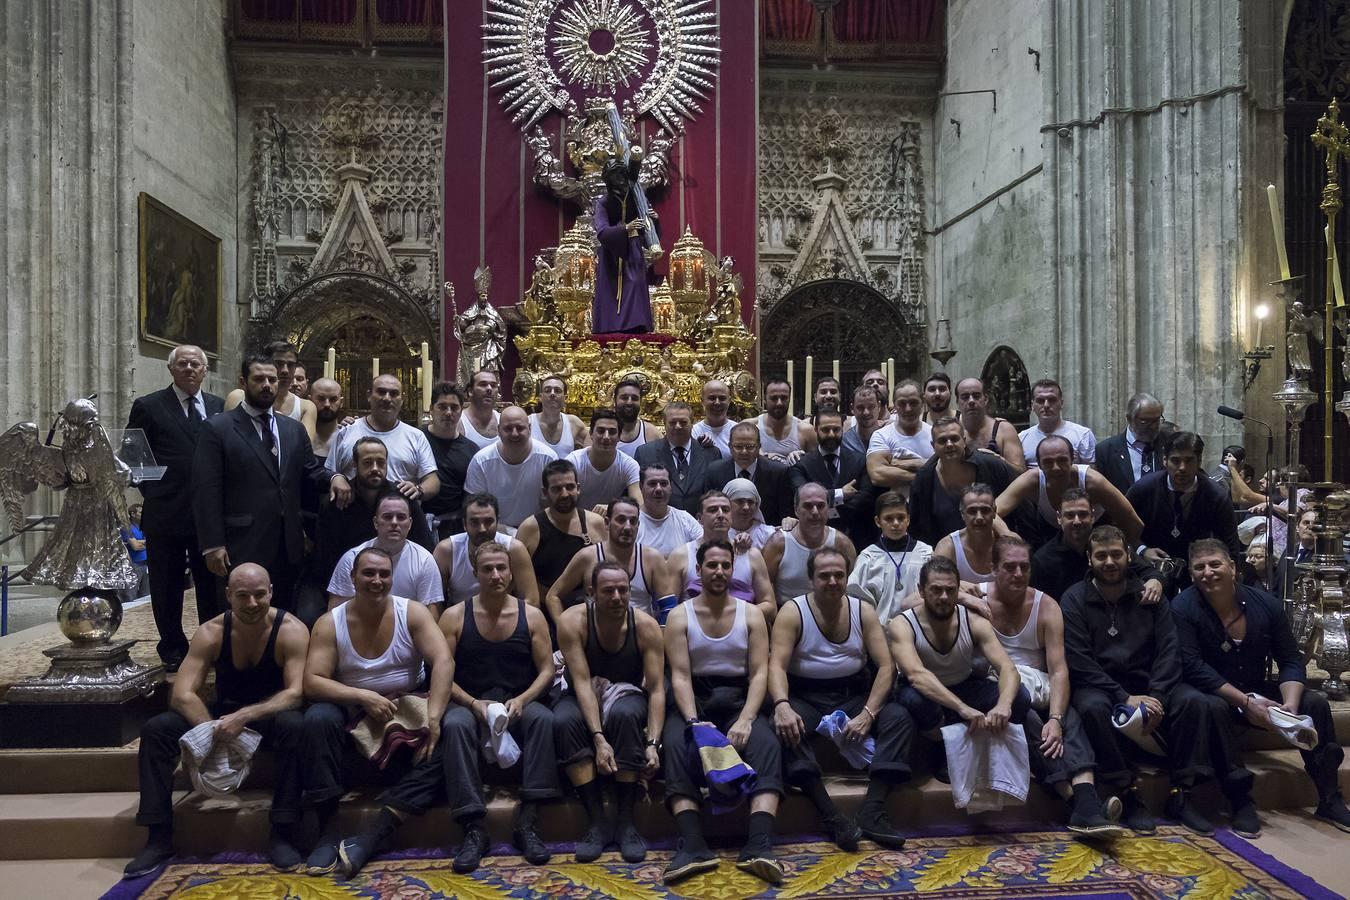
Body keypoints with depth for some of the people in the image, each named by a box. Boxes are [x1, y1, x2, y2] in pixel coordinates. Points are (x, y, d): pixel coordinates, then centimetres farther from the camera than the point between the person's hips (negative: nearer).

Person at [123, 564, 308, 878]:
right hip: (224, 713, 4)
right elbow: (182, 695, -18)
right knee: (156, 729, -17)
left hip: (271, 716, -3)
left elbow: (296, 693, -26)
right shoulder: (210, 633, -11)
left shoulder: (291, 631, -19)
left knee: (294, 725, -37)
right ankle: (159, 837, -8)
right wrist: (216, 731, -35)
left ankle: (282, 834, -26)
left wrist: (245, 716, -41)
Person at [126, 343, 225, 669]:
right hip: (165, 515, -2)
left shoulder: (220, 407, 9)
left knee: (212, 586, 9)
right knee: (167, 588, 8)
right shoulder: (148, 407, 0)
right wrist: (152, 492, -4)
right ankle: (173, 650, 22)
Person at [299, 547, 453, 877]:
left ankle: (370, 838, -27)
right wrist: (364, 696, -28)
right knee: (318, 718, -32)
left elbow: (444, 661, -20)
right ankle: (328, 830, -23)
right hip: (354, 711, 0)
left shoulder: (412, 613, -9)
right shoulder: (329, 623, -8)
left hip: (410, 708, 0)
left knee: (442, 749, -27)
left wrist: (432, 719, -31)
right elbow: (312, 682, -15)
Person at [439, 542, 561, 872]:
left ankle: (526, 823, -27)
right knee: (454, 724, -35)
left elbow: (546, 670, 2)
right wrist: (473, 703, -18)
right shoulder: (455, 616, 0)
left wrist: (521, 700, -15)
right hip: (470, 703, -1)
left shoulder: (531, 616, 3)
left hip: (519, 704, 1)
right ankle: (474, 828, -31)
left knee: (544, 718, -32)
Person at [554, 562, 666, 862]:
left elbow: (657, 688, -19)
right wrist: (599, 738, -37)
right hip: (583, 698, 0)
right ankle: (596, 821, -26)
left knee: (625, 714, -37)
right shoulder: (572, 621, -20)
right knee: (563, 721, -34)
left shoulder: (646, 626, -18)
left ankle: (626, 821, -27)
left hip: (629, 695, 0)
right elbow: (582, 682, -25)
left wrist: (653, 743, -33)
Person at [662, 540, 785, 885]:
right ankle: (693, 847, -40)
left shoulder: (751, 614, 6)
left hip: (738, 698, 1)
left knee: (767, 744, -29)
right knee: (676, 746, -32)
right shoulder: (680, 616, 3)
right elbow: (680, 675, -7)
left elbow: (759, 673, -3)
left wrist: (745, 719, -20)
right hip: (693, 700, -1)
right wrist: (693, 720, -24)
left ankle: (759, 847, -39)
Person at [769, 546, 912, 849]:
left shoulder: (863, 611, 1)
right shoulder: (792, 612, -7)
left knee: (900, 718, -22)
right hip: (806, 697, -3)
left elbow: (886, 666, -4)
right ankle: (831, 817, -35)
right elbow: (776, 665, -18)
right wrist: (782, 706, -38)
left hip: (852, 696, 3)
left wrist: (868, 714, -18)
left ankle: (872, 812, -26)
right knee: (783, 727, -34)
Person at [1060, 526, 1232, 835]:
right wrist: (1125, 699, -22)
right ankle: (1128, 795, -21)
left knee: (1195, 702, -22)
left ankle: (1180, 794, -11)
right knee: (1093, 708, -35)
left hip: (1147, 684, 3)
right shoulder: (1074, 599, -4)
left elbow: (1168, 650, -2)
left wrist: (1156, 697, -18)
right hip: (1098, 686, -3)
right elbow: (1079, 661, -13)